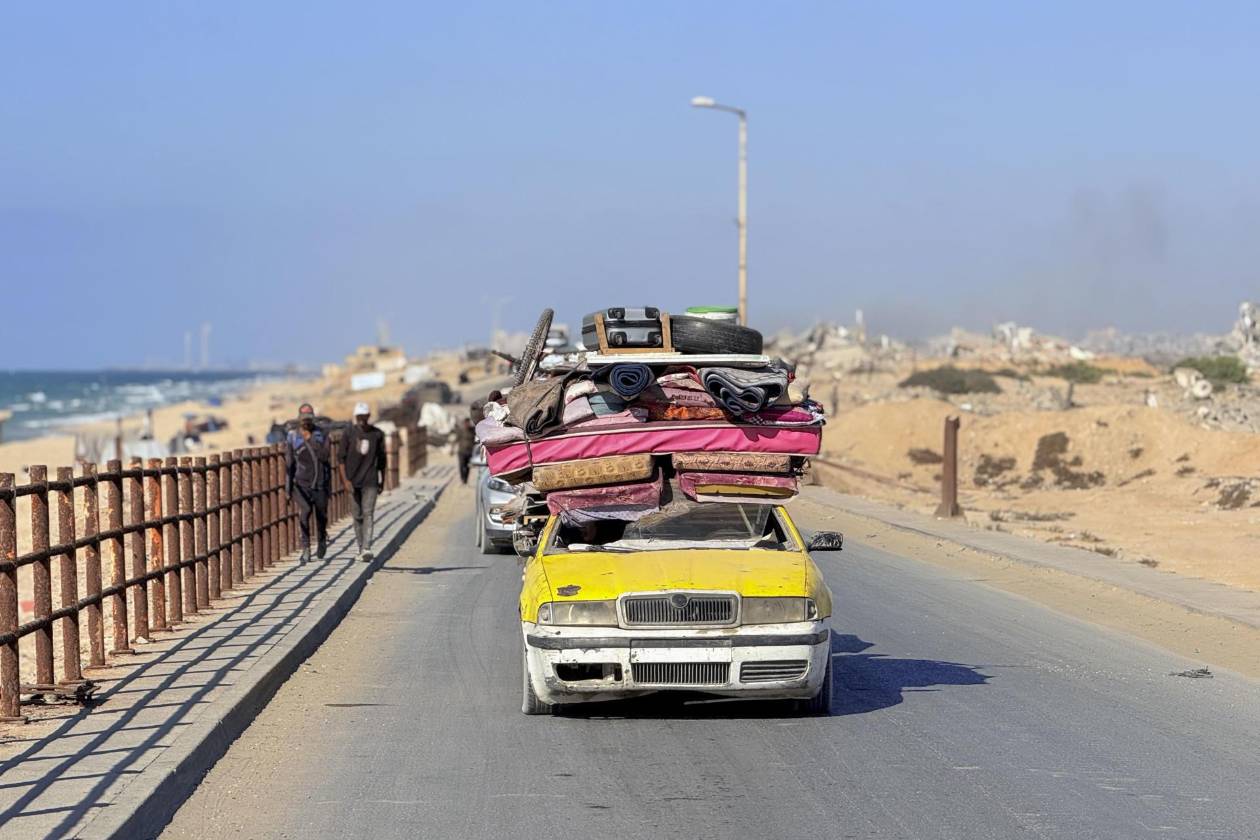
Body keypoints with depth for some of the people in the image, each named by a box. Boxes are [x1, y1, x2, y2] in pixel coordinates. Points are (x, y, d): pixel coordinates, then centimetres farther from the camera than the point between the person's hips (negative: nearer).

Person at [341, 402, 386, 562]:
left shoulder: (377, 434, 2)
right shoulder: (349, 434, 0)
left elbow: (381, 459, 12)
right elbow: (342, 459, 0)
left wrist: (382, 481, 15)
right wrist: (346, 480, -10)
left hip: (370, 482, -1)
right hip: (353, 482, 1)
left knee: (368, 514, -11)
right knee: (357, 516, 7)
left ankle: (367, 549, -18)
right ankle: (361, 548, 17)